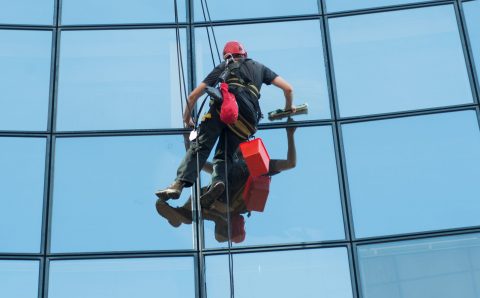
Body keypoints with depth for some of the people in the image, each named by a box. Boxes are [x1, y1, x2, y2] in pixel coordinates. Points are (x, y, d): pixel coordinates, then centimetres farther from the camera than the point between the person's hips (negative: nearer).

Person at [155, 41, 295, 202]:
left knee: (200, 146, -8)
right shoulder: (259, 67, 37)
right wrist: (289, 107, 47)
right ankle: (218, 179, -25)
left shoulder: (223, 66, 31)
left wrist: (187, 117, 41)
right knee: (224, 154, 6)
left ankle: (179, 184, -28)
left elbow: (193, 96, 28)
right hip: (247, 115, 2)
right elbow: (288, 89, 29)